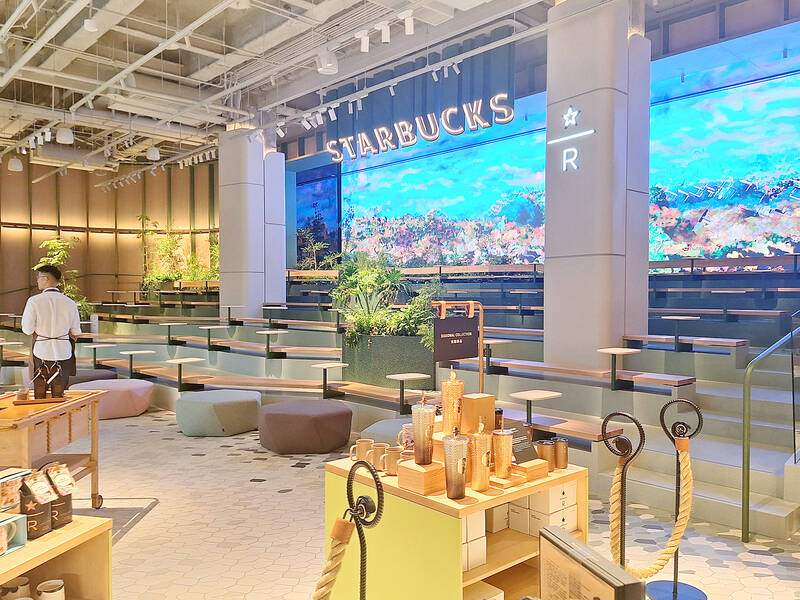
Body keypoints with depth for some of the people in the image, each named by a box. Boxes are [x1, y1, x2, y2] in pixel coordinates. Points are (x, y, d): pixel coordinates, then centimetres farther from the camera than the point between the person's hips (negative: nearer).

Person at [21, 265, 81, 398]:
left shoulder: (34, 301, -11)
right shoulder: (70, 303, -4)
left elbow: (27, 330, -9)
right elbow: (75, 333, 3)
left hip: (41, 352, -2)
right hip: (63, 352, 2)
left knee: (39, 395, 10)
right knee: (59, 395, 10)